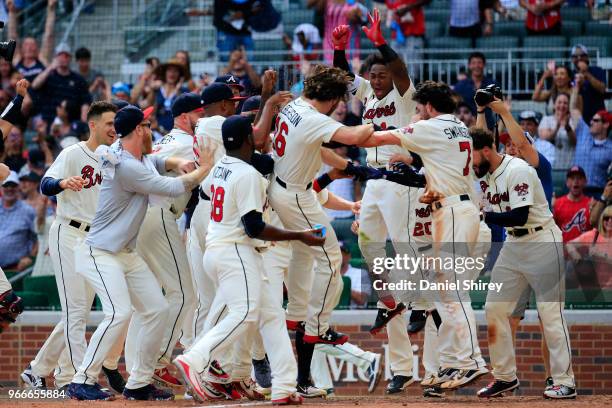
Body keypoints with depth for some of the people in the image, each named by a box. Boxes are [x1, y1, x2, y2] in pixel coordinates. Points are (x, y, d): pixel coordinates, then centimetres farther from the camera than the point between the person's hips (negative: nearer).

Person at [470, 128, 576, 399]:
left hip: (542, 243, -9)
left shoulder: (517, 171, -19)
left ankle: (564, 382, -6)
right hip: (513, 246, 9)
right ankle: (505, 377, 14)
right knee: (494, 308, 5)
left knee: (550, 313, -8)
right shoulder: (485, 177, 6)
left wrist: (483, 216, -24)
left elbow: (520, 216, -27)